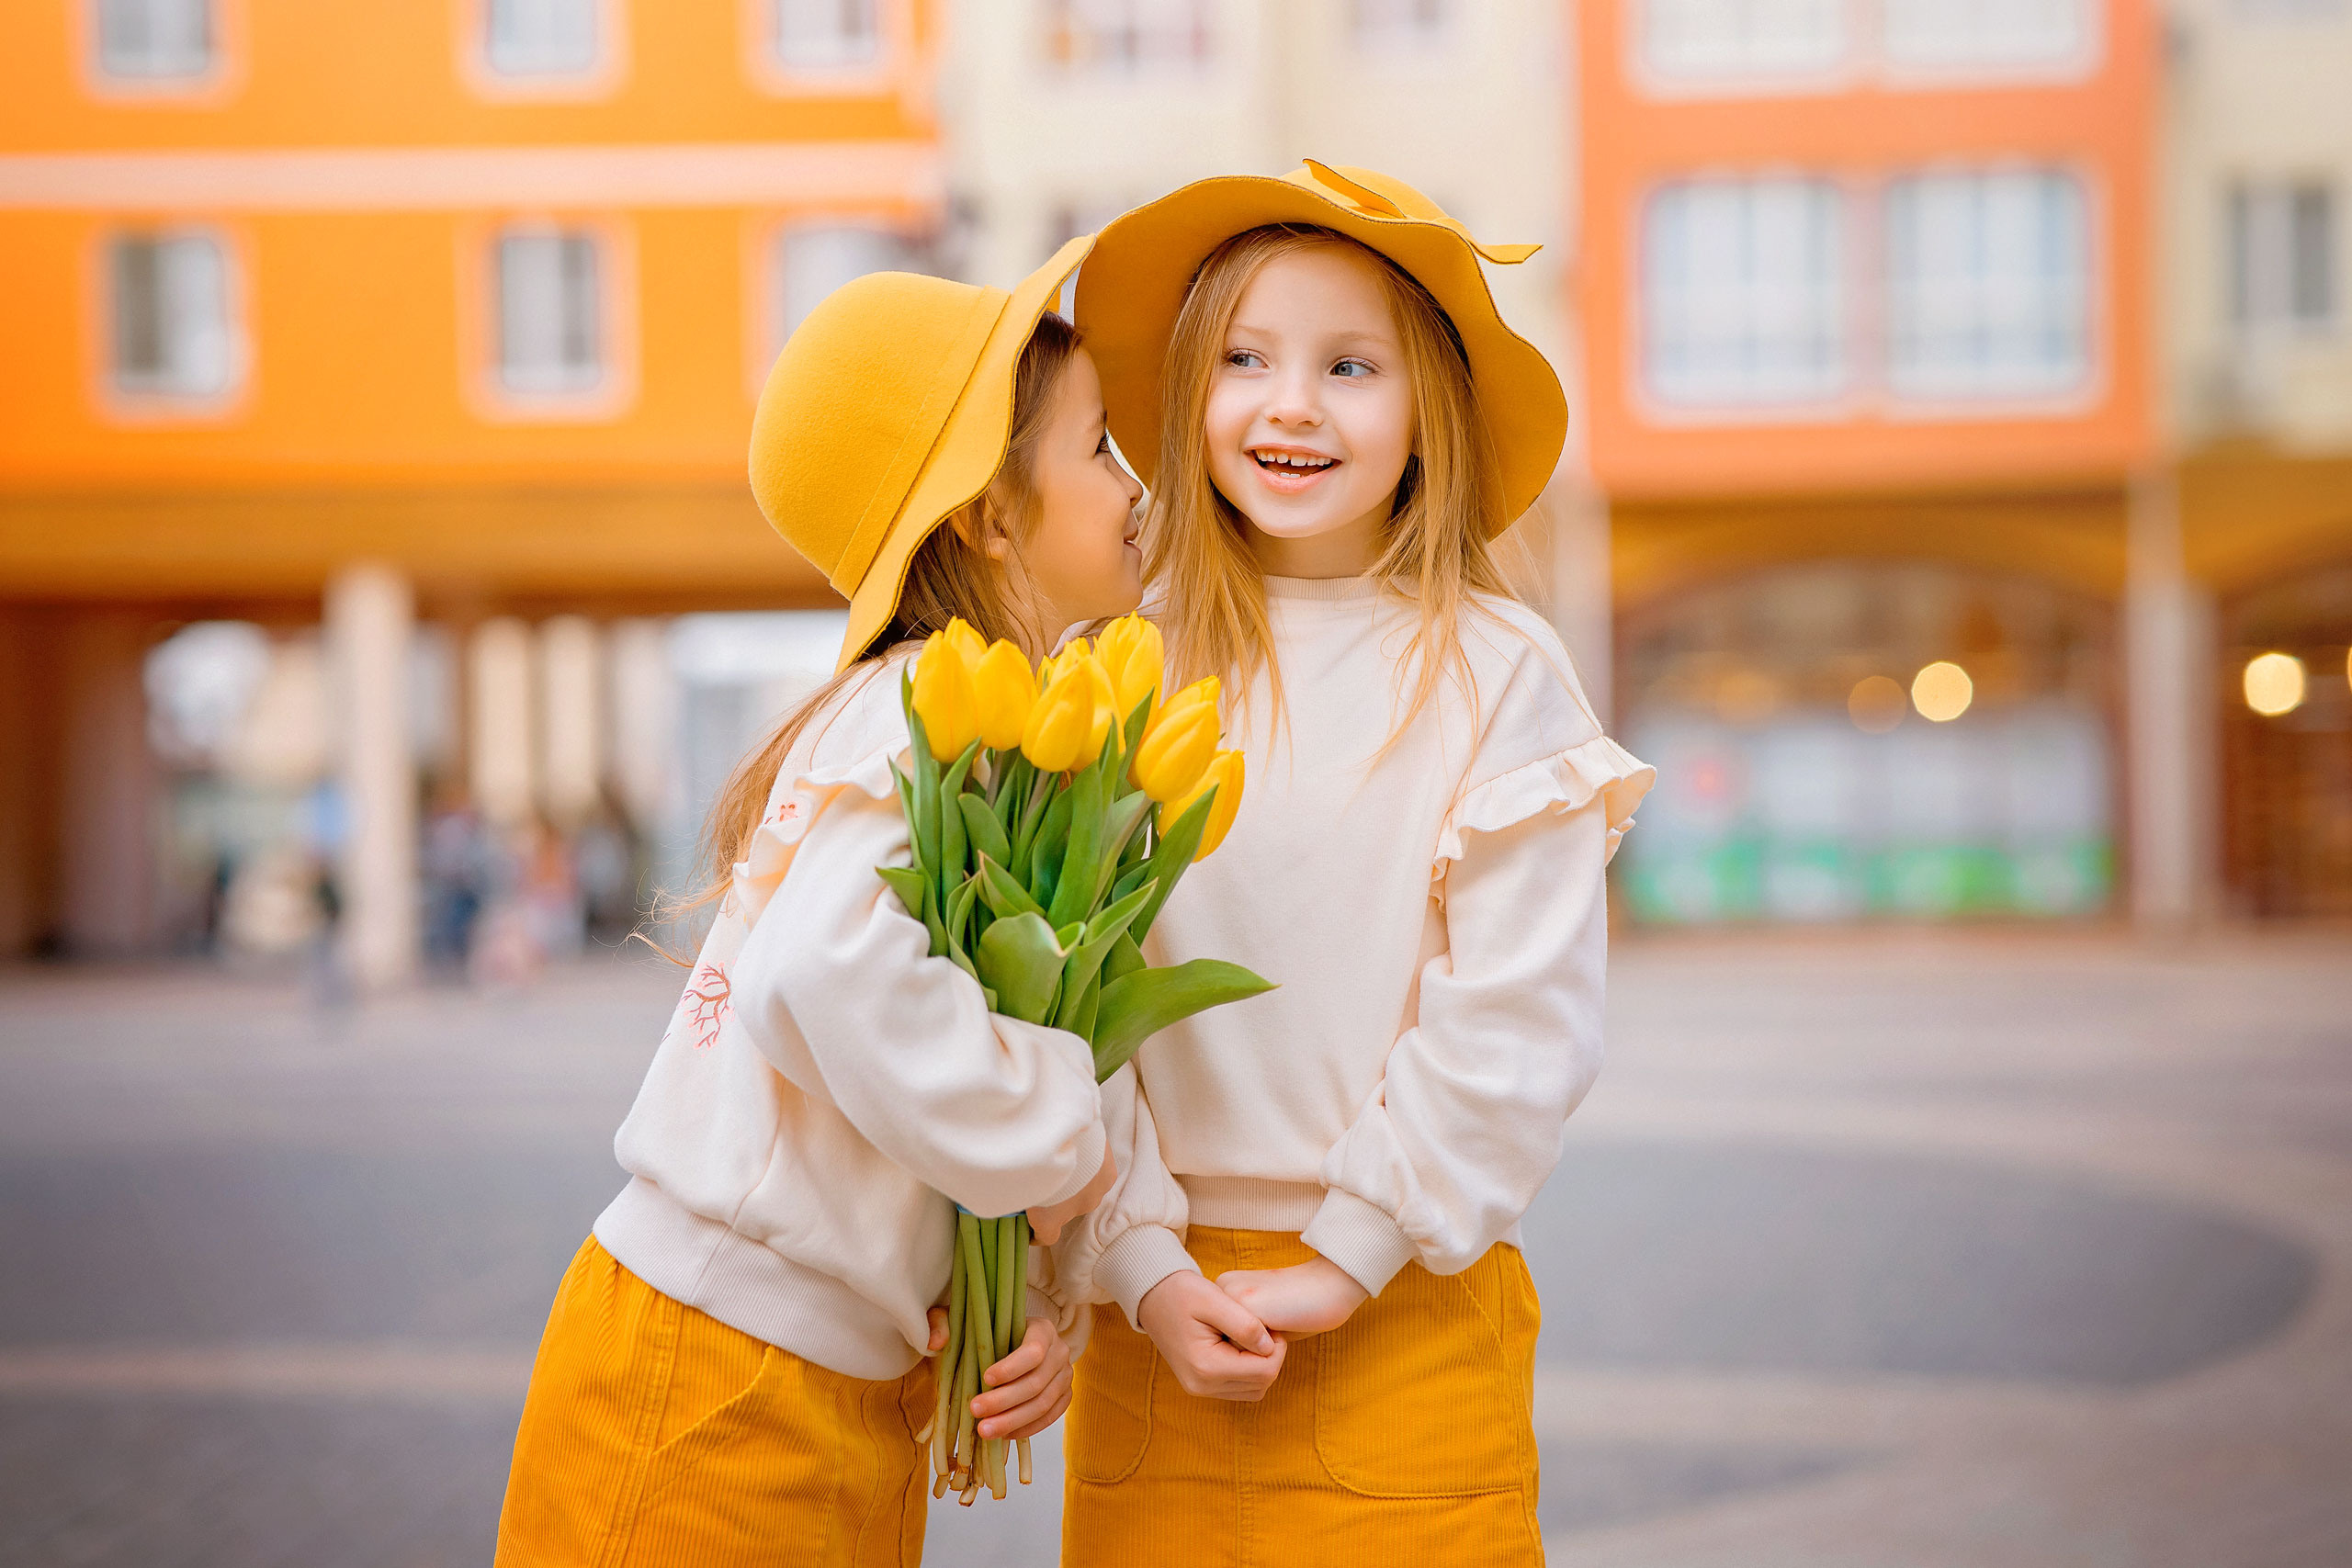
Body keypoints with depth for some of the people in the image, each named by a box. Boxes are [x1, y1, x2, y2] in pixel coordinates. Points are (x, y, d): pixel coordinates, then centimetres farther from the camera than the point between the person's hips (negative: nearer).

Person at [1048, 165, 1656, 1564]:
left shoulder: (1494, 673, -5)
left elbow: (1520, 1023, -8)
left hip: (1402, 1325, -2)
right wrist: (1142, 1266, -8)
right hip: (1159, 1316, 2)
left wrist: (1344, 1261, -9)